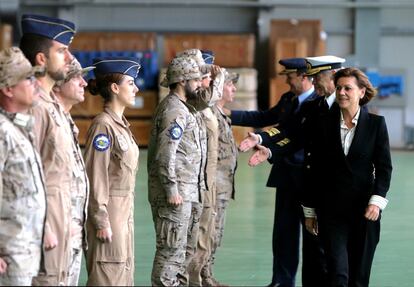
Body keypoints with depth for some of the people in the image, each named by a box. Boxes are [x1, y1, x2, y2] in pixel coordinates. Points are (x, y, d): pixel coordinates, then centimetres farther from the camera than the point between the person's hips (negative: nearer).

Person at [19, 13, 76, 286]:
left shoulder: (53, 103, 12)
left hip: (61, 210, 10)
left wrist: (65, 220, 17)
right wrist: (42, 229, -21)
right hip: (43, 211, -10)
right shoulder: (35, 106, -18)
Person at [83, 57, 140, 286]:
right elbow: (96, 177, -17)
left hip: (125, 212, 9)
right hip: (110, 212, -9)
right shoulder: (103, 125, -14)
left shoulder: (121, 123, 13)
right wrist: (101, 221, -18)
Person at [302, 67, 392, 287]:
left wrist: (377, 201, -13)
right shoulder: (324, 124, 4)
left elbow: (384, 167, 1)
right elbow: (315, 170, 8)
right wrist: (309, 211, 9)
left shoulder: (376, 124, 1)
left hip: (364, 209, 0)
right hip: (331, 209, 0)